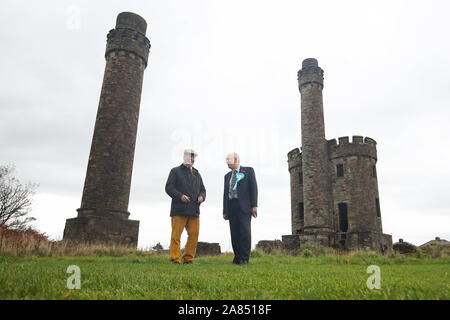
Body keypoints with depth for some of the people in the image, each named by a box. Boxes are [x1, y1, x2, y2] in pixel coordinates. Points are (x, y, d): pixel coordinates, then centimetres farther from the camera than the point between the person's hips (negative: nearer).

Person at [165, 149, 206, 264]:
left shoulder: (197, 174, 24)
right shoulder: (175, 171, 9)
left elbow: (202, 189, 26)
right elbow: (168, 187, -1)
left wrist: (201, 196, 3)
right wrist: (180, 196, -15)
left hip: (194, 210, 5)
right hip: (179, 209, -5)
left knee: (194, 235, 1)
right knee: (176, 235, -4)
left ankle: (188, 258, 11)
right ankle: (175, 259, 3)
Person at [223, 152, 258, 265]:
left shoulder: (248, 170, 9)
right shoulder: (227, 176, 22)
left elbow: (253, 187, 0)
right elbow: (225, 194, 18)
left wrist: (254, 205, -10)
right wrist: (225, 211, 11)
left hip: (244, 206, -4)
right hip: (231, 207, 4)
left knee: (245, 232, -12)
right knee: (234, 234, 0)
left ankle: (244, 259, -6)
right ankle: (237, 258, 7)